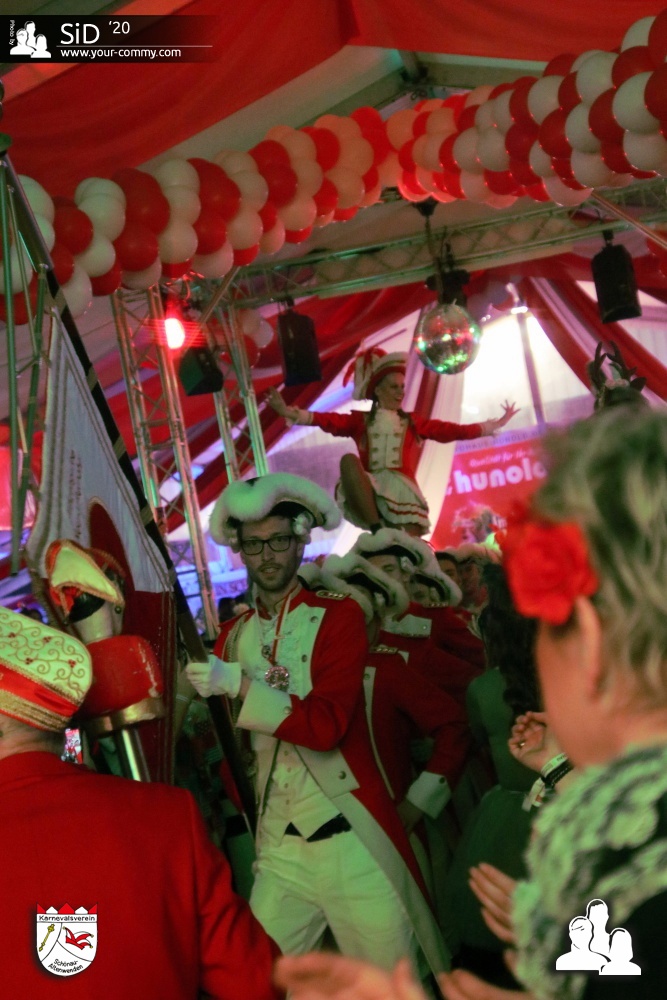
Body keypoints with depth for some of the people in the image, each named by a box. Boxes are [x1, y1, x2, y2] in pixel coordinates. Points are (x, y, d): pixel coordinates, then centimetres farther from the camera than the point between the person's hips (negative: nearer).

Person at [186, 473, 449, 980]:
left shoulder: (338, 614, -4)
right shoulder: (233, 636, 10)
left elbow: (326, 724, -18)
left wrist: (239, 684, -24)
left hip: (351, 839, -4)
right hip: (277, 847, 4)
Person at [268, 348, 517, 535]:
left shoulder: (413, 422, 17)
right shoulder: (361, 420, 13)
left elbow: (452, 431, 9)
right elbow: (328, 421, -4)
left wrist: (495, 424, 3)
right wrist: (289, 412, -22)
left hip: (402, 491, 1)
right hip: (370, 491, -1)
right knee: (348, 460, -29)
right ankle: (377, 531, -31)